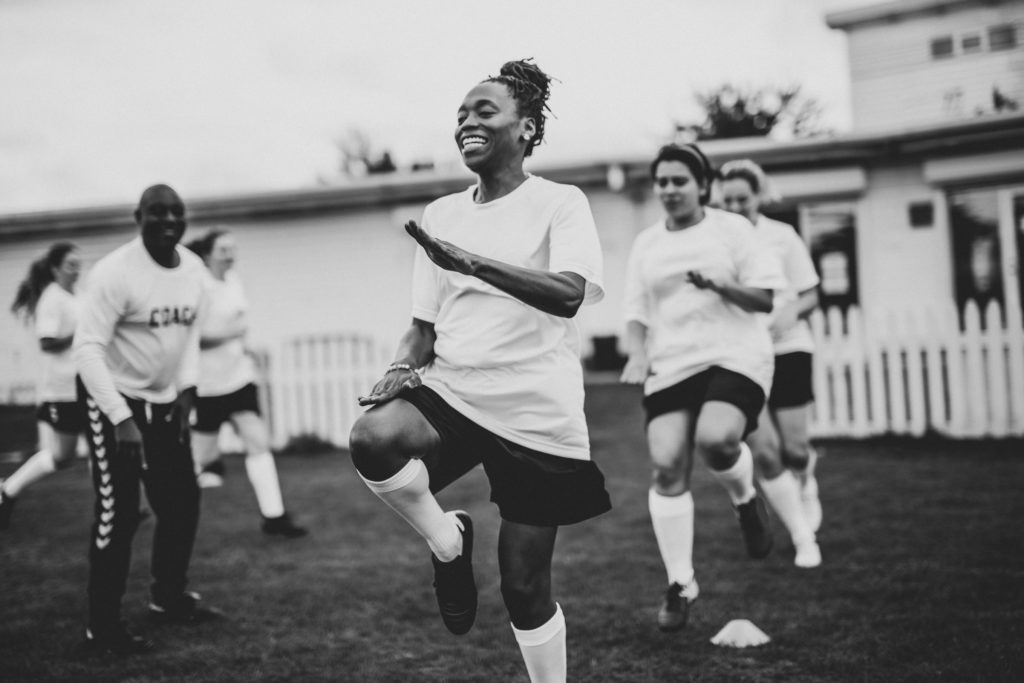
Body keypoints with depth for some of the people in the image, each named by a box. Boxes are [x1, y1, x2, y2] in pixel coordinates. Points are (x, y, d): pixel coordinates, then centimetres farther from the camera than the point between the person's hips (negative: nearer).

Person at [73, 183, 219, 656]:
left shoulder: (194, 271, -1)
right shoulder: (116, 273, -23)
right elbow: (88, 350, -25)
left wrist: (186, 392, 2)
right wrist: (121, 419, -30)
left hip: (165, 400, 7)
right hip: (113, 399, -7)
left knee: (182, 502, 12)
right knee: (118, 511, -7)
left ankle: (169, 598, 31)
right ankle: (103, 627, 4)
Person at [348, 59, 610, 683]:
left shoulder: (559, 204, -5)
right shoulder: (443, 213, 10)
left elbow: (569, 294, -24)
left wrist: (470, 260, -34)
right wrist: (405, 367, -6)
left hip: (537, 415, -3)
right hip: (452, 394, 4)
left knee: (524, 588, 2)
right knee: (374, 437, -30)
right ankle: (448, 543, -3)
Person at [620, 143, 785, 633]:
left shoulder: (732, 229, 3)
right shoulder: (646, 245, 13)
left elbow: (765, 299, 0)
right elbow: (636, 312, 14)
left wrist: (720, 285, -17)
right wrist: (637, 354, -5)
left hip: (735, 357, -3)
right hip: (670, 366, 3)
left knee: (715, 439, -30)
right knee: (668, 467, -9)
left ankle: (745, 497, 6)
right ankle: (680, 584, 3)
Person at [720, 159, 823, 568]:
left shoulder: (782, 237, 0)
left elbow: (810, 296, 4)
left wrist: (792, 312, -16)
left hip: (786, 350, 0)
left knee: (793, 449, -3)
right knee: (764, 452, -8)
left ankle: (806, 480, 36)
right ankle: (803, 539, 5)